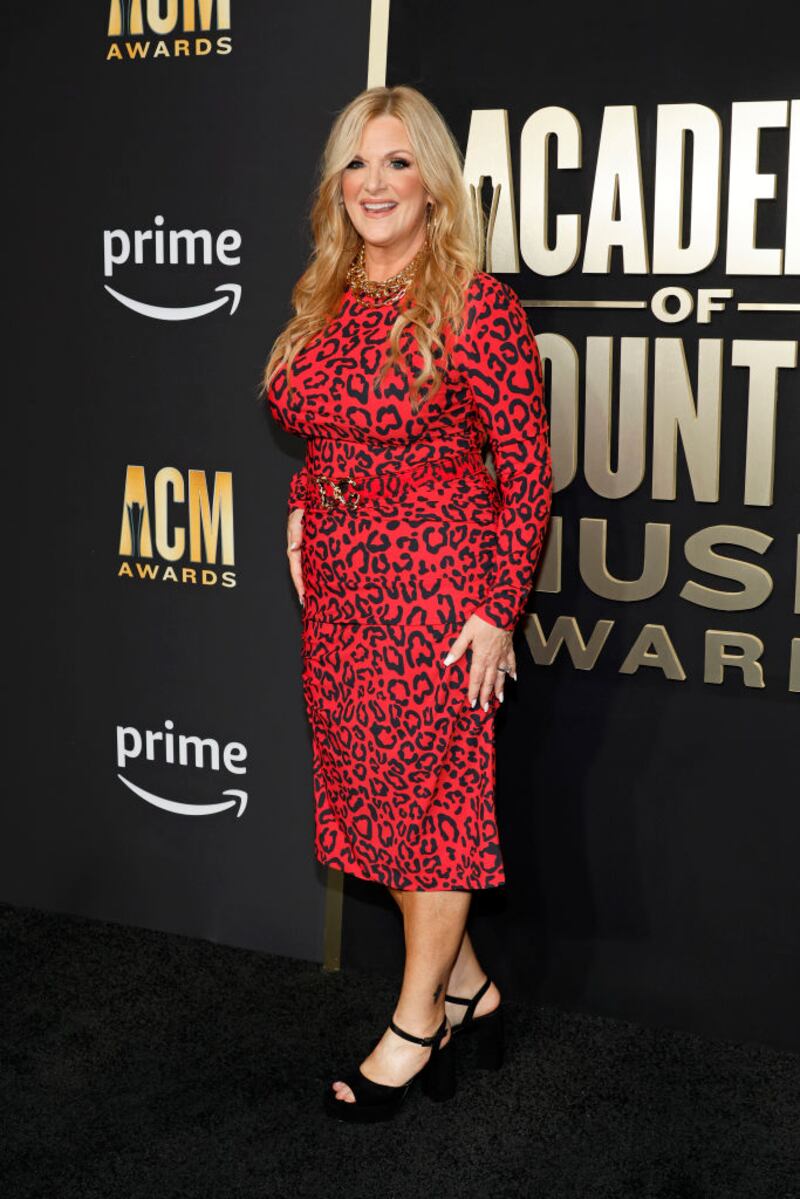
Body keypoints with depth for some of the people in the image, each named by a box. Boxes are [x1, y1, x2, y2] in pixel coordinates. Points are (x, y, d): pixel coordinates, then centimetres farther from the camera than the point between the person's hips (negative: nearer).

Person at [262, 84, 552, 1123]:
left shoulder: (477, 304, -12)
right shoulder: (324, 302, 8)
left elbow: (528, 470, -12)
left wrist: (497, 609, -14)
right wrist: (302, 510, 7)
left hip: (439, 588, -7)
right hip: (341, 589, 7)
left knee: (434, 793, 4)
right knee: (369, 790, 12)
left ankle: (416, 1026, 20)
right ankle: (467, 987, 30)